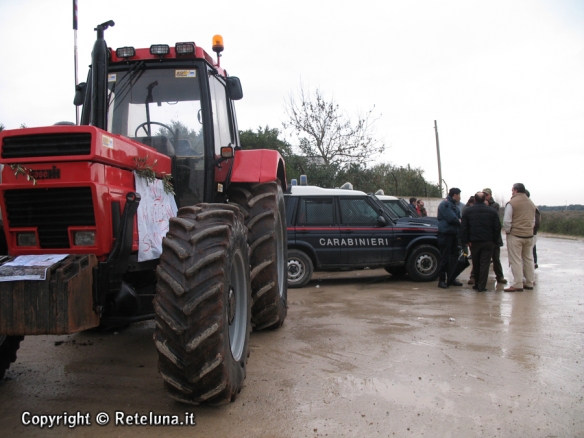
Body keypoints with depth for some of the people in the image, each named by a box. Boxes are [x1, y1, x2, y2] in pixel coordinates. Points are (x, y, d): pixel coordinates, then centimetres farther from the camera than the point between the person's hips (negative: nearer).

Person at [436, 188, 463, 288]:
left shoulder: (453, 205, 21)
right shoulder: (445, 204, -12)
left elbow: (458, 218, 17)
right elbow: (452, 219, -20)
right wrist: (460, 221, -5)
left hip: (454, 234, 10)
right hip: (445, 234, -10)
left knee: (454, 257, 12)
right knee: (445, 257, -7)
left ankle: (451, 279, 20)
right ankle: (442, 280, -2)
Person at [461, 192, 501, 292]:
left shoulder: (468, 211, 0)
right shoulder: (492, 211, 1)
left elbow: (463, 228, -2)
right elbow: (497, 228, 2)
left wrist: (466, 241, 1)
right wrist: (495, 241, 8)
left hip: (474, 242, 1)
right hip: (488, 242, -1)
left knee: (476, 264, 13)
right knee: (485, 263, 0)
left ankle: (477, 284, 20)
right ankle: (482, 286, -3)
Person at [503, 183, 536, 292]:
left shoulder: (511, 203, -11)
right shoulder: (531, 203, 11)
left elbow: (506, 221, -13)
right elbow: (533, 221, 17)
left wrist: (507, 231, 1)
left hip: (515, 235, -6)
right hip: (529, 235, 6)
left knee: (516, 260, -2)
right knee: (528, 259, 14)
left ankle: (517, 285, -1)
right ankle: (529, 283, 20)